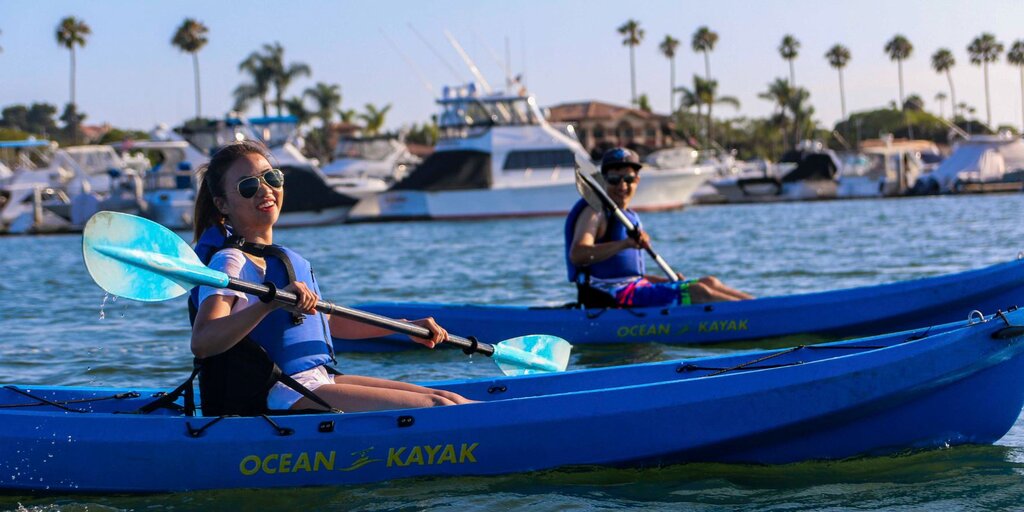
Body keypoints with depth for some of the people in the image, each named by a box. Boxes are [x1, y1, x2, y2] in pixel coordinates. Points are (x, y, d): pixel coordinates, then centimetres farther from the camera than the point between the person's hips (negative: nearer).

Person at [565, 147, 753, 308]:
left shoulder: (631, 217, 21)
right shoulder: (595, 213, -9)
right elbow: (577, 255, -28)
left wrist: (668, 282, 14)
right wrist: (624, 244, -36)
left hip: (633, 290, 10)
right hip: (610, 297, -10)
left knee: (709, 282, 6)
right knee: (697, 293, -17)